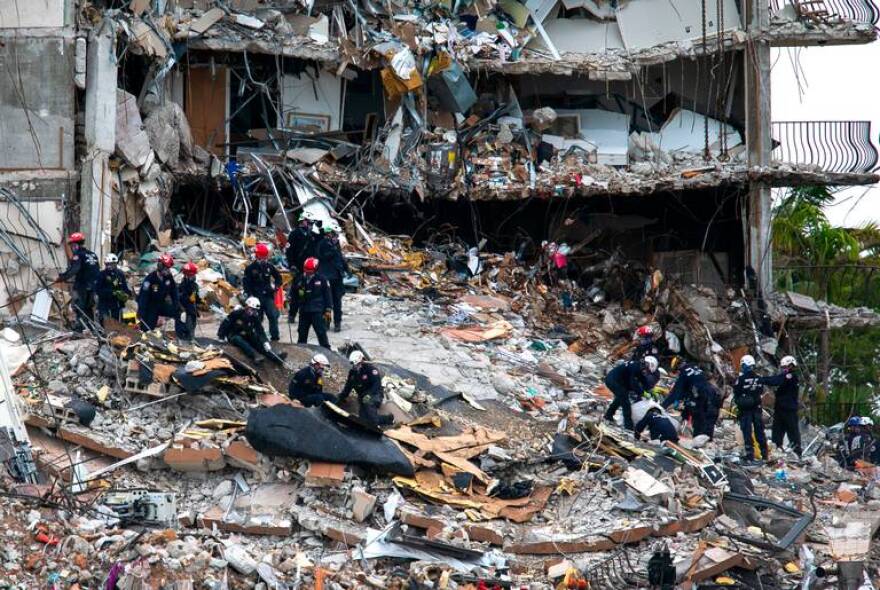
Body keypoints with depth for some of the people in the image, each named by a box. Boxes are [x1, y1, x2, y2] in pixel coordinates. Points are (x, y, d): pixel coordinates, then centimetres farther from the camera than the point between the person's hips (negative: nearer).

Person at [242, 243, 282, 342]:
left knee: (273, 316, -12)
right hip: (256, 296, -2)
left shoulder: (269, 266, 6)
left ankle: (275, 336, -8)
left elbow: (278, 277, 17)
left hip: (268, 296, 2)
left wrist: (276, 287, 0)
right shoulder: (251, 268, -2)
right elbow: (245, 282, 0)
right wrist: (249, 294, -9)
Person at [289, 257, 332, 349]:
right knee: (302, 334, 11)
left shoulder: (321, 280, -3)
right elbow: (293, 298, 11)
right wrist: (292, 313, 11)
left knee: (321, 333, -6)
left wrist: (327, 310, -6)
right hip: (304, 312, 4)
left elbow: (327, 295, 0)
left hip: (317, 312, -4)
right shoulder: (298, 281, 5)